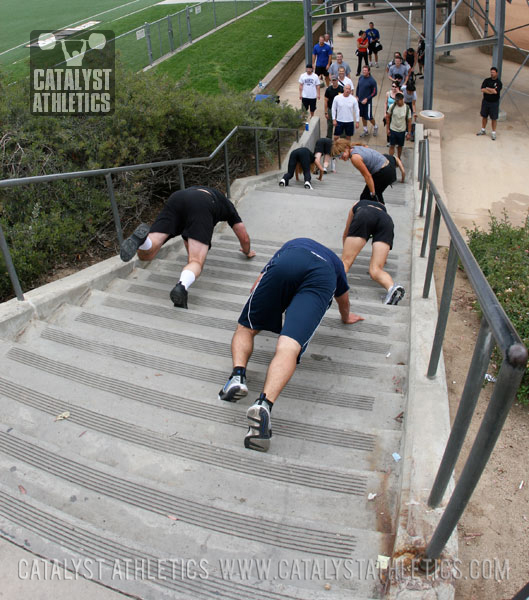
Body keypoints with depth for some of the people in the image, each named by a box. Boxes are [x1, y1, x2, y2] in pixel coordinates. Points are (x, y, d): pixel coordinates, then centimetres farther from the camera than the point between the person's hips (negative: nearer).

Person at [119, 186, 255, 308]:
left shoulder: (199, 191, 50)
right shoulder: (227, 205, 39)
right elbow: (244, 238, 43)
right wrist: (247, 252, 63)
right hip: (200, 207, -3)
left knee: (145, 255, 2)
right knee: (196, 262, -9)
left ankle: (142, 235, -33)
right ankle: (182, 286, -43)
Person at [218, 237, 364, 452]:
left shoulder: (290, 245, 47)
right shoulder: (335, 261, 48)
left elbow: (256, 287, 47)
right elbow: (343, 299, 64)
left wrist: (263, 313, 65)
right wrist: (346, 317, 85)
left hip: (286, 263, 0)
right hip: (322, 278, 0)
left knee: (246, 328, 14)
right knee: (289, 348, -17)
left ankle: (238, 375, -14)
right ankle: (264, 404, -42)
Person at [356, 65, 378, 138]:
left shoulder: (372, 81, -15)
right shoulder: (361, 78, 2)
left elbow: (374, 93, -11)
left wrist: (367, 99, -17)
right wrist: (357, 96, 7)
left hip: (367, 102, -6)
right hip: (360, 101, 6)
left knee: (369, 117, 1)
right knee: (363, 116, 14)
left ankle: (375, 127, 28)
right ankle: (365, 131, 28)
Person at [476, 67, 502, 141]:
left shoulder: (499, 83, -10)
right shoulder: (486, 80, -1)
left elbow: (495, 91, -24)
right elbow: (482, 89, -14)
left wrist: (487, 88, -13)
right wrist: (492, 91, -18)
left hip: (494, 103, -3)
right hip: (485, 101, 3)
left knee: (494, 118, 3)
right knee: (484, 116, 15)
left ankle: (493, 133, 13)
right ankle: (483, 130, 32)